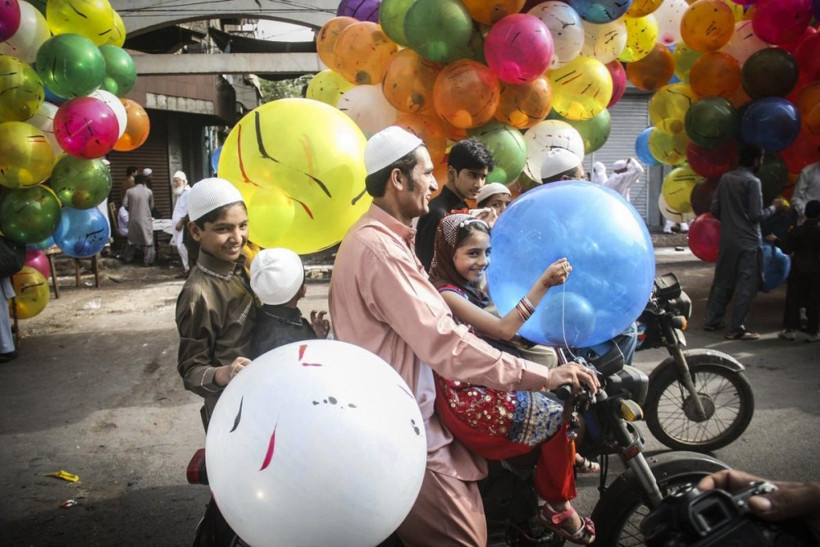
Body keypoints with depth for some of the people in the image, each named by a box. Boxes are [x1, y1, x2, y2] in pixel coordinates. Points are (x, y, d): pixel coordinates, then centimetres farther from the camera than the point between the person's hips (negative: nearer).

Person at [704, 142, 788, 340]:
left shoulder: (725, 178, 6)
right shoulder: (752, 182, -14)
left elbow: (714, 209, 7)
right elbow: (756, 215, -15)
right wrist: (774, 207, 2)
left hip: (727, 239, 7)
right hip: (748, 241, -7)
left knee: (722, 281, 15)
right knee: (746, 285, -1)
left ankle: (712, 320, 21)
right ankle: (736, 329, -1)